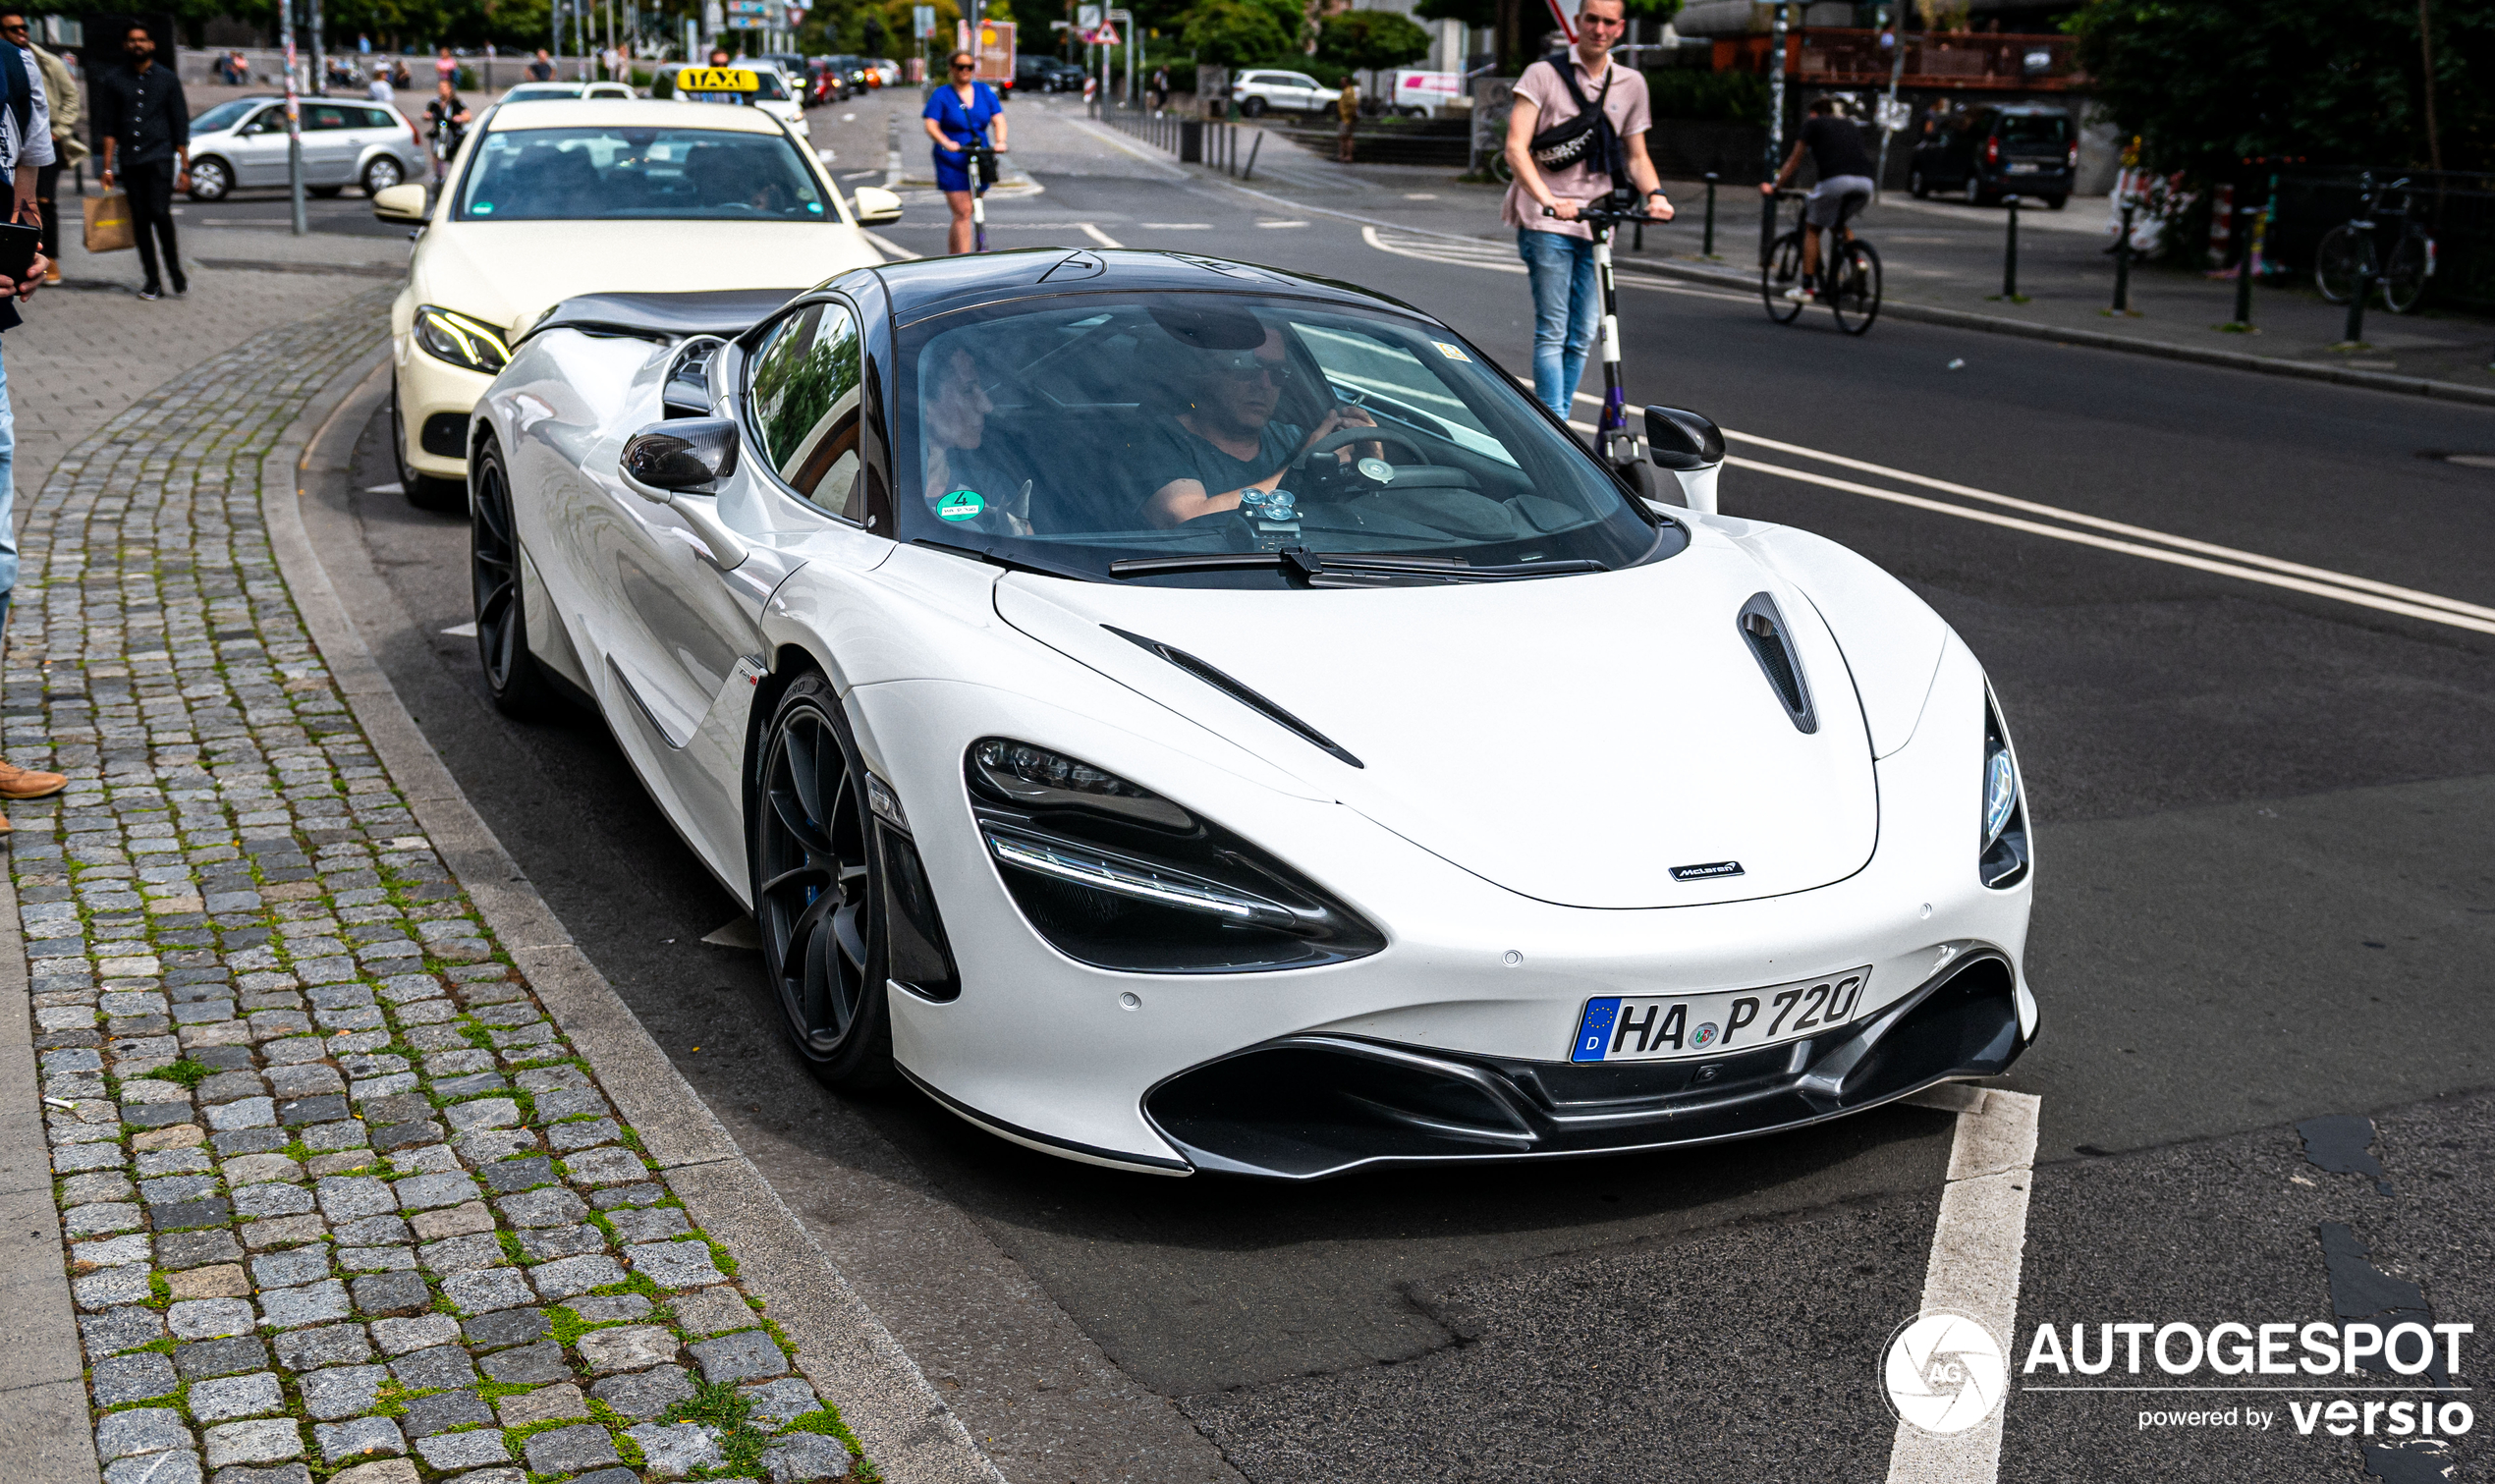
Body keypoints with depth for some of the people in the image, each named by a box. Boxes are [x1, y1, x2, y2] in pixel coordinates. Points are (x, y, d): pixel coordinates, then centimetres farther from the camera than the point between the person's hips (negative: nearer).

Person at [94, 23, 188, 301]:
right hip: (130, 161, 3)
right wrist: (108, 167, 3)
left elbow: (180, 126, 6)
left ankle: (174, 268, -1)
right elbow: (109, 128, 10)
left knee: (160, 213, -18)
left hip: (160, 156, -3)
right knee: (140, 220, 2)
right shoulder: (114, 83, 11)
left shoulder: (167, 80, 7)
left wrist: (184, 168, 1)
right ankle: (152, 280, 8)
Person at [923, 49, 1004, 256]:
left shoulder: (984, 92, 11)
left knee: (964, 212, 11)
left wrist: (1000, 141, -19)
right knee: (963, 212, -13)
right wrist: (946, 143, -31)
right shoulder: (941, 95, 0)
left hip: (980, 159, 4)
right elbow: (931, 126, -11)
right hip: (951, 161, -4)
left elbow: (999, 119, 2)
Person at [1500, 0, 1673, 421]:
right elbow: (1516, 148, -10)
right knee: (1552, 334, -9)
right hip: (1546, 223, -4)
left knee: (1582, 337, 5)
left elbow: (1636, 156, 19)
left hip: (1597, 223, 5)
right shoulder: (1544, 74, 0)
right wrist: (1548, 200, -25)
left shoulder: (1631, 84, 13)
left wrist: (1654, 194, -3)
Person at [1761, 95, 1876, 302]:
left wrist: (1774, 187, 28)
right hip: (1865, 183, 5)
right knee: (1839, 224, 30)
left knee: (1812, 229, 13)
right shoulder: (1849, 124, 32)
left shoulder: (1812, 123, 17)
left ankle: (1806, 287, 6)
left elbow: (1794, 161, 18)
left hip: (1836, 181, -5)